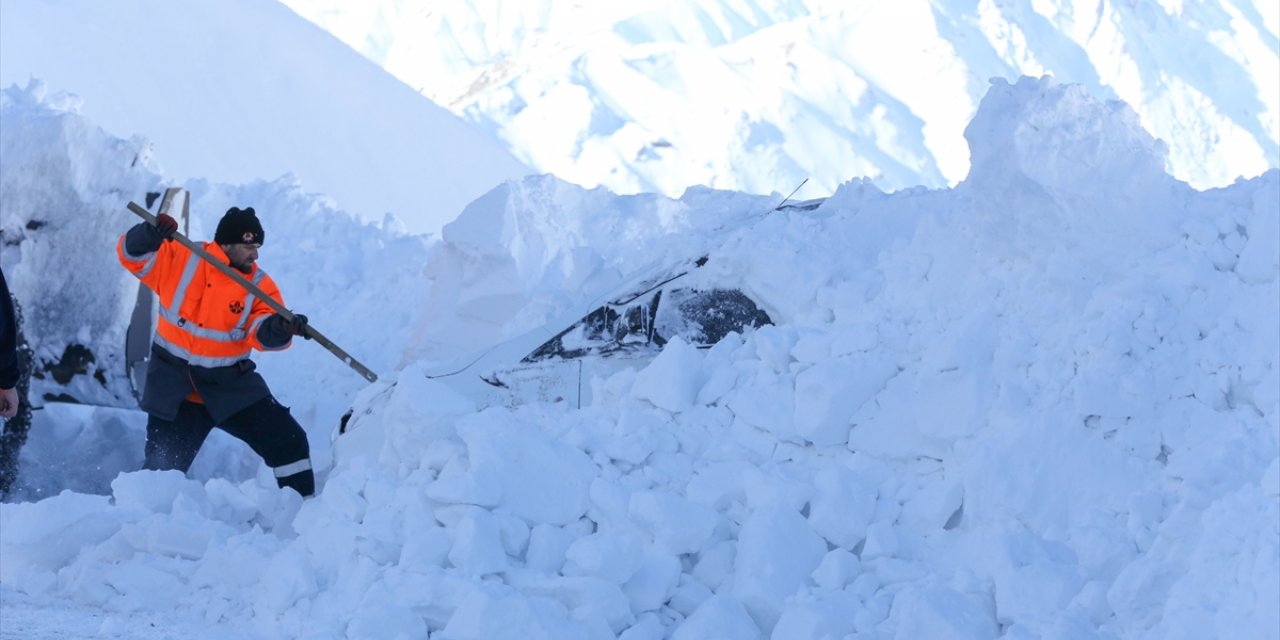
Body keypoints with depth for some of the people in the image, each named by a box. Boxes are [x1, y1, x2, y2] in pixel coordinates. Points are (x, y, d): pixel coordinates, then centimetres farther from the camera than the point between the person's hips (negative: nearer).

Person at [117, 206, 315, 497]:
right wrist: (150, 235, -34)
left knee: (288, 441, -3)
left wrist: (278, 328, -43)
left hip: (231, 385, 2)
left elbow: (262, 333, -18)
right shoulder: (180, 260, -8)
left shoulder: (259, 285, -6)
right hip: (174, 382, -2)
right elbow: (133, 255, -11)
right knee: (163, 466, -2)